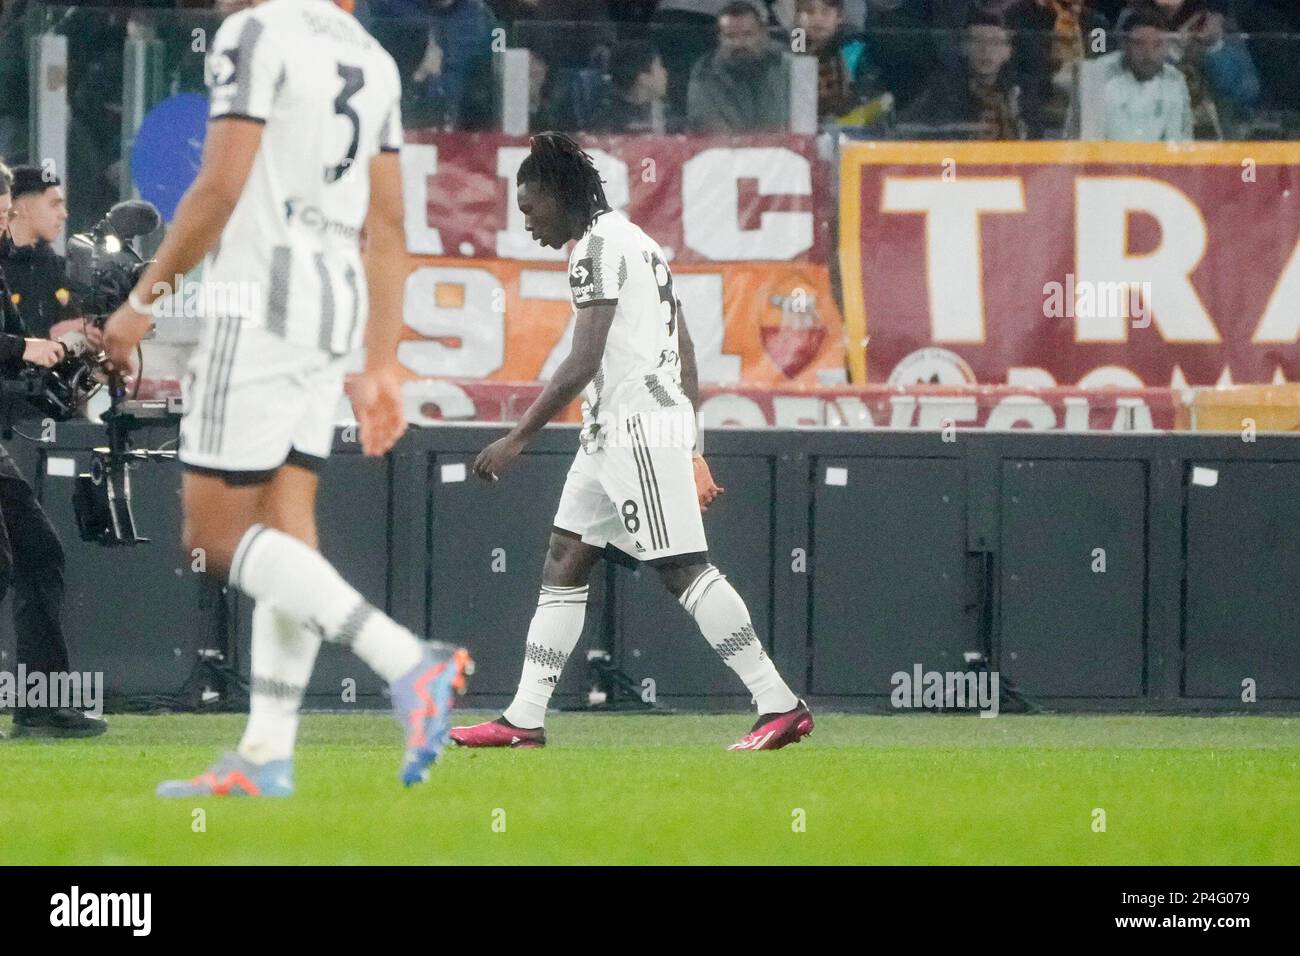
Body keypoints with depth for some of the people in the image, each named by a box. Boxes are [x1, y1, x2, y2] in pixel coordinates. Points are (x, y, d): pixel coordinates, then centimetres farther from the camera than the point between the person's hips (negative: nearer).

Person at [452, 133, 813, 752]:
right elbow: (684, 351, 21)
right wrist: (693, 448, 22)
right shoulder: (635, 242, 20)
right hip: (610, 434, 11)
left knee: (683, 568, -12)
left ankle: (780, 705, -14)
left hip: (638, 426, -11)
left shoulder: (600, 246, -11)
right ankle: (524, 720, 9)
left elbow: (584, 363, -19)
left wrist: (518, 438, -18)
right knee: (563, 562, 9)